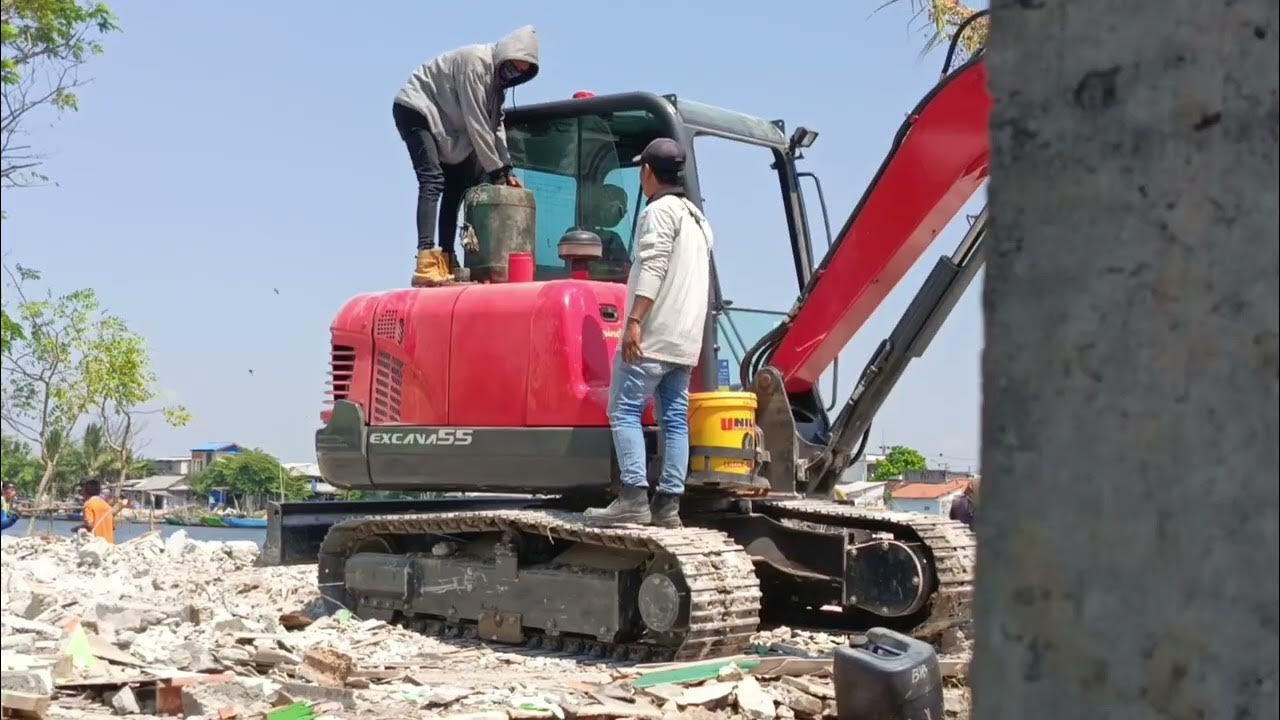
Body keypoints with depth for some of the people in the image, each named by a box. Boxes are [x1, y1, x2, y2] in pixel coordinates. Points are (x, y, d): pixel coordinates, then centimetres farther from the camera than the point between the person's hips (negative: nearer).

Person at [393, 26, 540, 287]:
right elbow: (476, 124, -25)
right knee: (432, 181, -24)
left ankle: (446, 261, 6)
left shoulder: (498, 77, 6)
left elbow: (495, 125, 8)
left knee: (456, 185, 5)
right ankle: (427, 261, -35)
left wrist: (505, 170, -2)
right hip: (415, 109, -10)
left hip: (443, 120, 10)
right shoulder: (475, 61, -23)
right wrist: (496, 171, -22)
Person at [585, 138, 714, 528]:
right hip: (686, 339, 9)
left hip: (653, 335, -9)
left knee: (624, 410, -8)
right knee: (675, 418, 5)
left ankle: (634, 497, -15)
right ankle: (669, 504, 4)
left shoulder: (660, 210, -6)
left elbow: (653, 269, -18)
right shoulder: (698, 218, 22)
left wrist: (635, 321, -22)